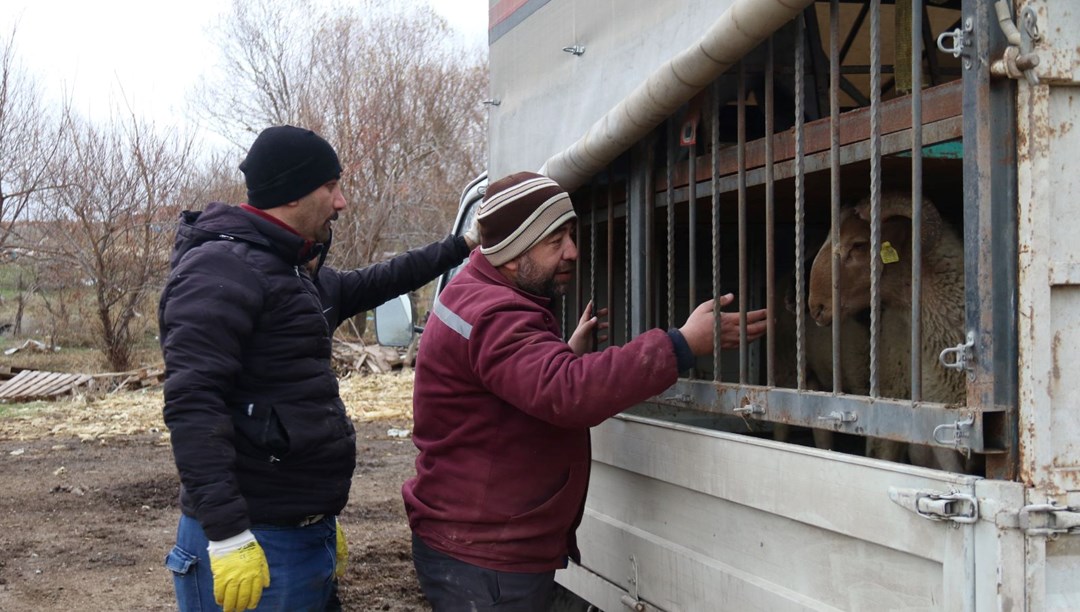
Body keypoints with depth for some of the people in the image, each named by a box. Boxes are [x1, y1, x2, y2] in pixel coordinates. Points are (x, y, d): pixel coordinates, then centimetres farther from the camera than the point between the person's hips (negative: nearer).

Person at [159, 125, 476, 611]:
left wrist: (459, 248, 38)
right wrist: (228, 535, -28)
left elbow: (368, 285, 35)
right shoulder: (222, 268, -15)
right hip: (253, 544, -10)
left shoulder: (295, 272, 16)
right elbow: (192, 404, -24)